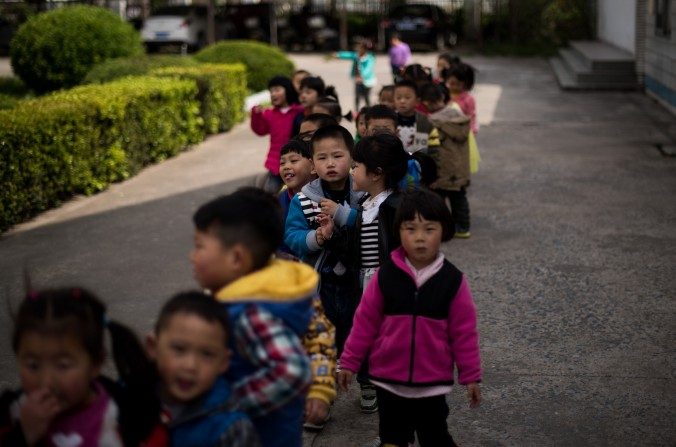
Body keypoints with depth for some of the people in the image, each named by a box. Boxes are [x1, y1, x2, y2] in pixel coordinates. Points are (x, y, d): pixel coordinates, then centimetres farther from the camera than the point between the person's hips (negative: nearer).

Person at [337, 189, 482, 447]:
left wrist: (471, 376, 1)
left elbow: (464, 331, -3)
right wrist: (349, 362, 3)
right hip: (388, 379, 1)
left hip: (433, 383, -1)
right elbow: (365, 322, 0)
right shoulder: (385, 276, -8)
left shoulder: (453, 280, -9)